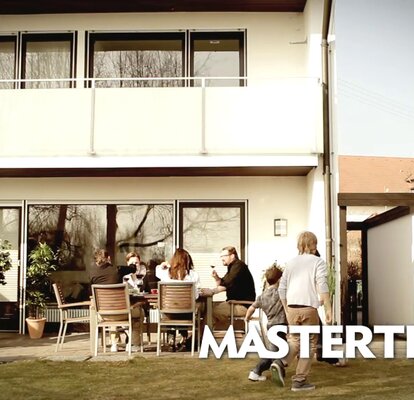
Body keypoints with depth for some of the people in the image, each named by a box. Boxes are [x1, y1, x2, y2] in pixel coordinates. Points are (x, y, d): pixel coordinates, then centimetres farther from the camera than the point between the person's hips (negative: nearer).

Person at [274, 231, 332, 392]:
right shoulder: (318, 262, 0)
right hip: (309, 308, -4)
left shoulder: (291, 262, 13)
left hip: (292, 308, 4)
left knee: (295, 340, 21)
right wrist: (328, 308, -10)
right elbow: (322, 286, -12)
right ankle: (299, 381, 9)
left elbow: (282, 289, 12)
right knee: (309, 344, 8)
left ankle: (280, 363, -4)